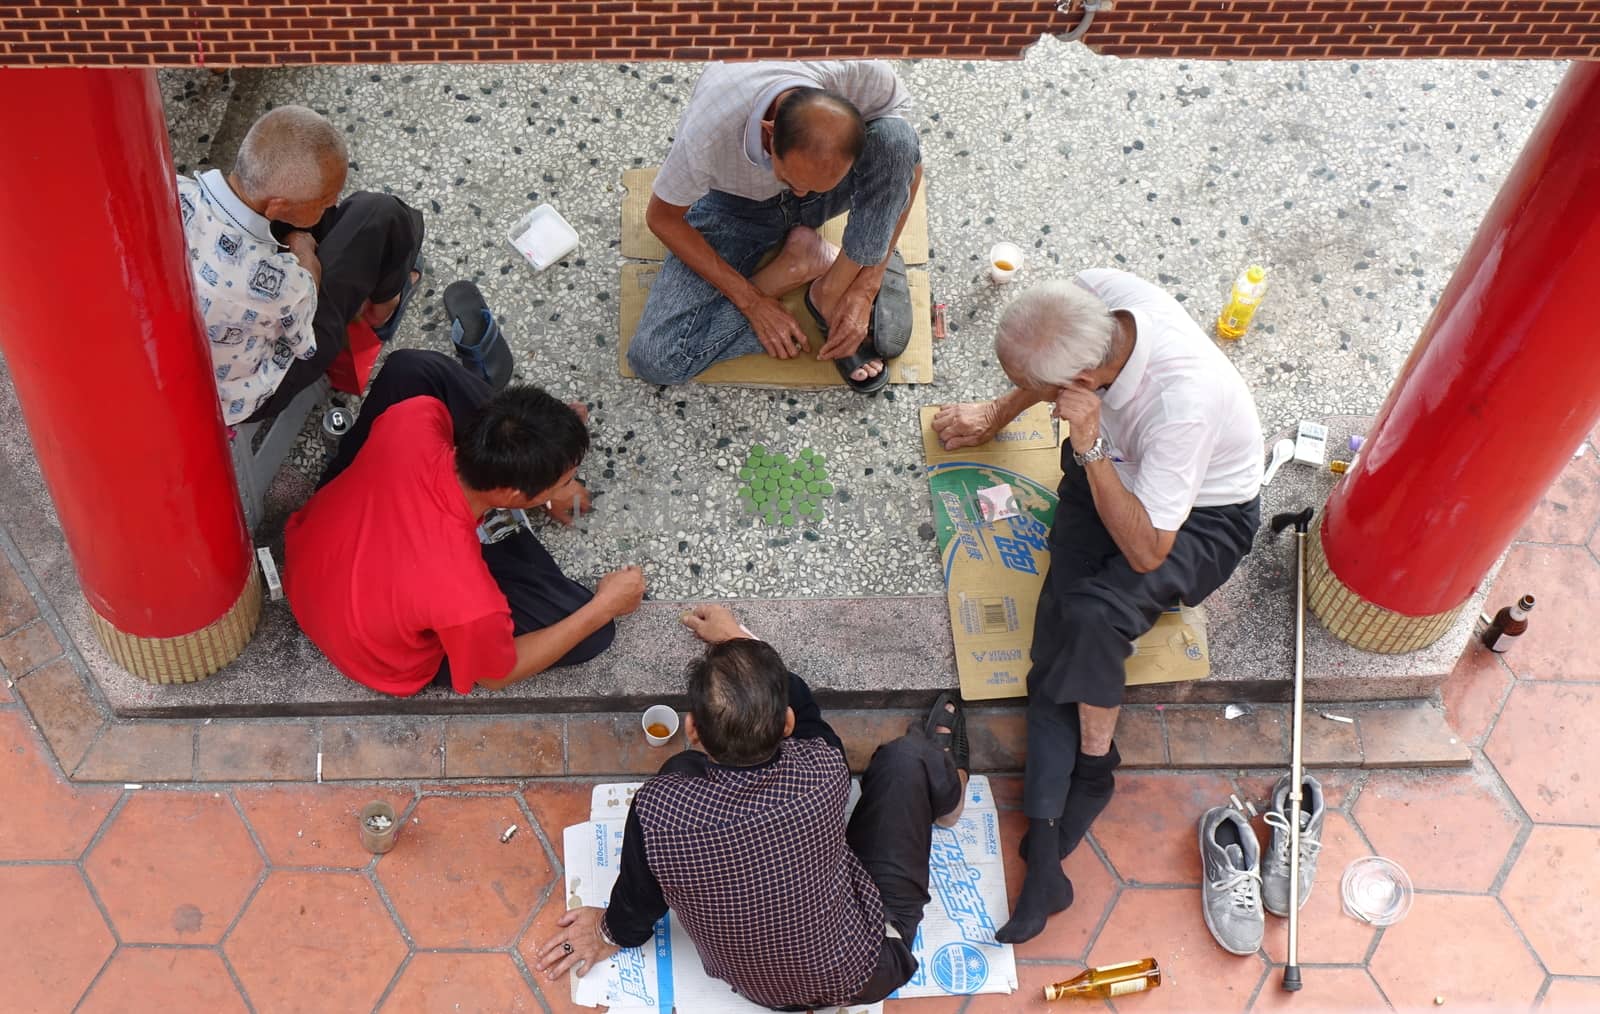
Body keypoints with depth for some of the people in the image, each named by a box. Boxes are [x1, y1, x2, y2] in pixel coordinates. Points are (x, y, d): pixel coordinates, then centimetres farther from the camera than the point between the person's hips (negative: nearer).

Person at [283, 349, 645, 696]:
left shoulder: (413, 419, -32)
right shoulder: (469, 604, -42)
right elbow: (496, 674, -17)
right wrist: (602, 608, -12)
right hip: (375, 654, -4)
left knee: (412, 366, -2)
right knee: (592, 632, -7)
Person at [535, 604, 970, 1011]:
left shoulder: (657, 810, -33)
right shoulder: (822, 773, -31)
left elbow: (637, 907, -11)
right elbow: (801, 706, -6)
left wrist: (613, 933, 13)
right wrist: (737, 638, 11)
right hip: (869, 972, -1)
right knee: (906, 755, 4)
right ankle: (945, 788, 44)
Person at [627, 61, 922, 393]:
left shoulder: (866, 76, -34)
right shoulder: (707, 133, -37)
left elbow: (907, 167, -16)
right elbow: (662, 218, -18)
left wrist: (865, 290, -23)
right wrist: (752, 302, -21)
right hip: (737, 205, -1)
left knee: (894, 136, -33)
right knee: (654, 359, -21)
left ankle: (831, 292, -18)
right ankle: (804, 264, -6)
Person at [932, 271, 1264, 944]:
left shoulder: (1182, 403, -40)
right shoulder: (1090, 293, -22)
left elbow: (1145, 550, -31)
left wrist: (1091, 447, -38)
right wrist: (997, 416, 15)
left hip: (1201, 517, -6)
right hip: (1109, 472, 6)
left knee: (1093, 613, -32)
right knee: (1058, 636, -12)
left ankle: (1094, 771, -4)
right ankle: (1045, 857, -12)